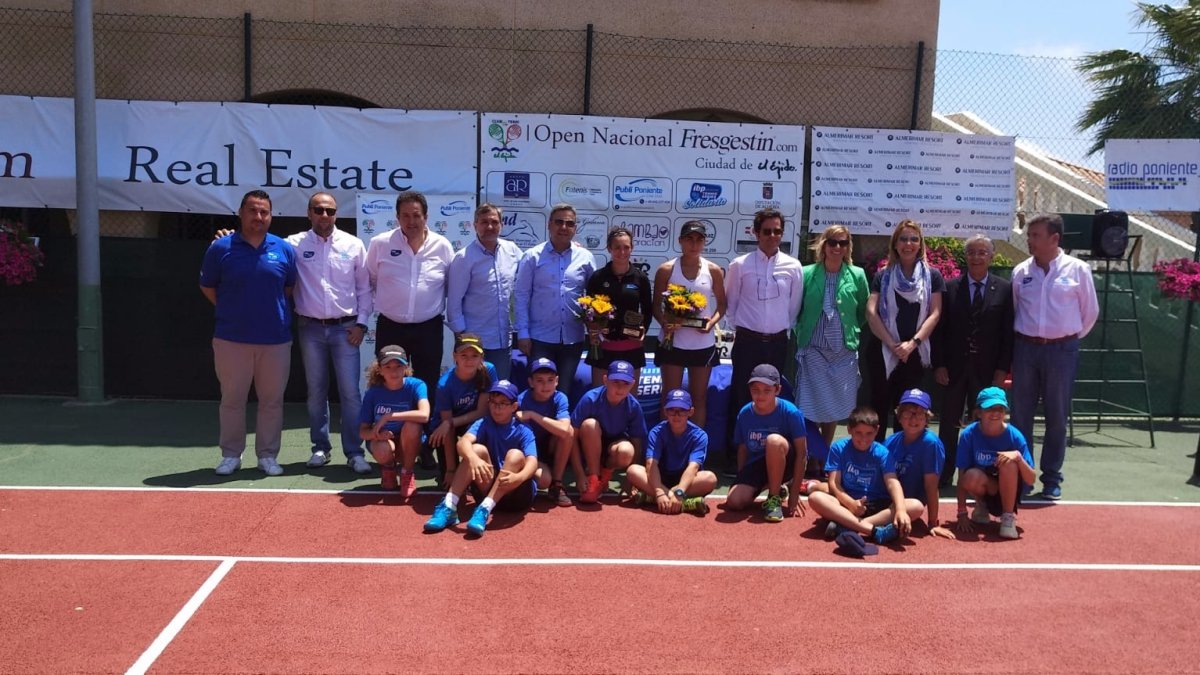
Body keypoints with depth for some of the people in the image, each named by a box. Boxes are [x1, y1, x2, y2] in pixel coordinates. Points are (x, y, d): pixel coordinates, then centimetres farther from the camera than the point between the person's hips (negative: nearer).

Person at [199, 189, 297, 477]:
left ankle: (268, 455, 19)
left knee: (272, 400, 8)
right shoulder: (221, 248, -2)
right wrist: (231, 312, 8)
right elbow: (207, 287, 9)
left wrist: (273, 310, 7)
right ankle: (231, 454, 20)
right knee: (232, 399, 8)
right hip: (231, 338, -1)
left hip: (276, 339, 1)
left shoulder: (284, 249, 1)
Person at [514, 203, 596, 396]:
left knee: (565, 392, 13)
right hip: (540, 338, -2)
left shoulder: (585, 257, 3)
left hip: (573, 338, 2)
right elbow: (521, 296, -1)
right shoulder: (533, 257, -2)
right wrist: (523, 333, -6)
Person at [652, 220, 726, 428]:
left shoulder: (714, 270, 1)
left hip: (703, 343, 1)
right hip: (673, 341, -1)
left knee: (699, 397, 10)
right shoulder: (666, 270, -3)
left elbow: (722, 304, 7)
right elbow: (656, 304, 0)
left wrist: (712, 322, -13)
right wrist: (664, 323, -19)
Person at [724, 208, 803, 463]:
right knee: (741, 395, 3)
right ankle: (736, 447, 14)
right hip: (747, 341, -2)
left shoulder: (793, 267, -1)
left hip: (778, 342, 2)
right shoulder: (740, 265, -5)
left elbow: (794, 305, 9)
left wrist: (784, 328, 9)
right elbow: (730, 302, 5)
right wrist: (739, 328, 5)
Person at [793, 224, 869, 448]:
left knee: (835, 409, 10)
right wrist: (803, 331, 2)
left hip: (844, 352, 2)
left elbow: (863, 312, 12)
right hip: (813, 350, -1)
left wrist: (852, 332, 7)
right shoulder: (807, 274, -2)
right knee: (810, 408, -3)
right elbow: (796, 310, 7)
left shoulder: (857, 275, 1)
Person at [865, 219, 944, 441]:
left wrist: (912, 343, -12)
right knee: (879, 405, 2)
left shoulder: (932, 275, 6)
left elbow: (934, 313, 0)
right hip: (882, 350, 0)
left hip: (915, 353, 0)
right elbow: (871, 312, -2)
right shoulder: (883, 275, 6)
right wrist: (892, 344, -11)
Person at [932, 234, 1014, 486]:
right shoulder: (950, 288, 3)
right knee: (949, 422, 6)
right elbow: (939, 329, 2)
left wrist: (1002, 369, -5)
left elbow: (1008, 332, 1)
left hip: (987, 370, 0)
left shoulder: (1004, 289, 2)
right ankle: (944, 475, 14)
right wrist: (939, 365, -5)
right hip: (954, 368, 1)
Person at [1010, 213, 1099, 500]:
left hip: (1061, 350, -2)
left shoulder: (1077, 269, -2)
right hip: (1025, 348, 2)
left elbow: (1090, 311, 6)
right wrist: (1024, 337, 10)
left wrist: (1071, 338, 10)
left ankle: (1051, 479, 14)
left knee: (1057, 417, 5)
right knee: (1020, 414, 4)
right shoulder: (1020, 271, 4)